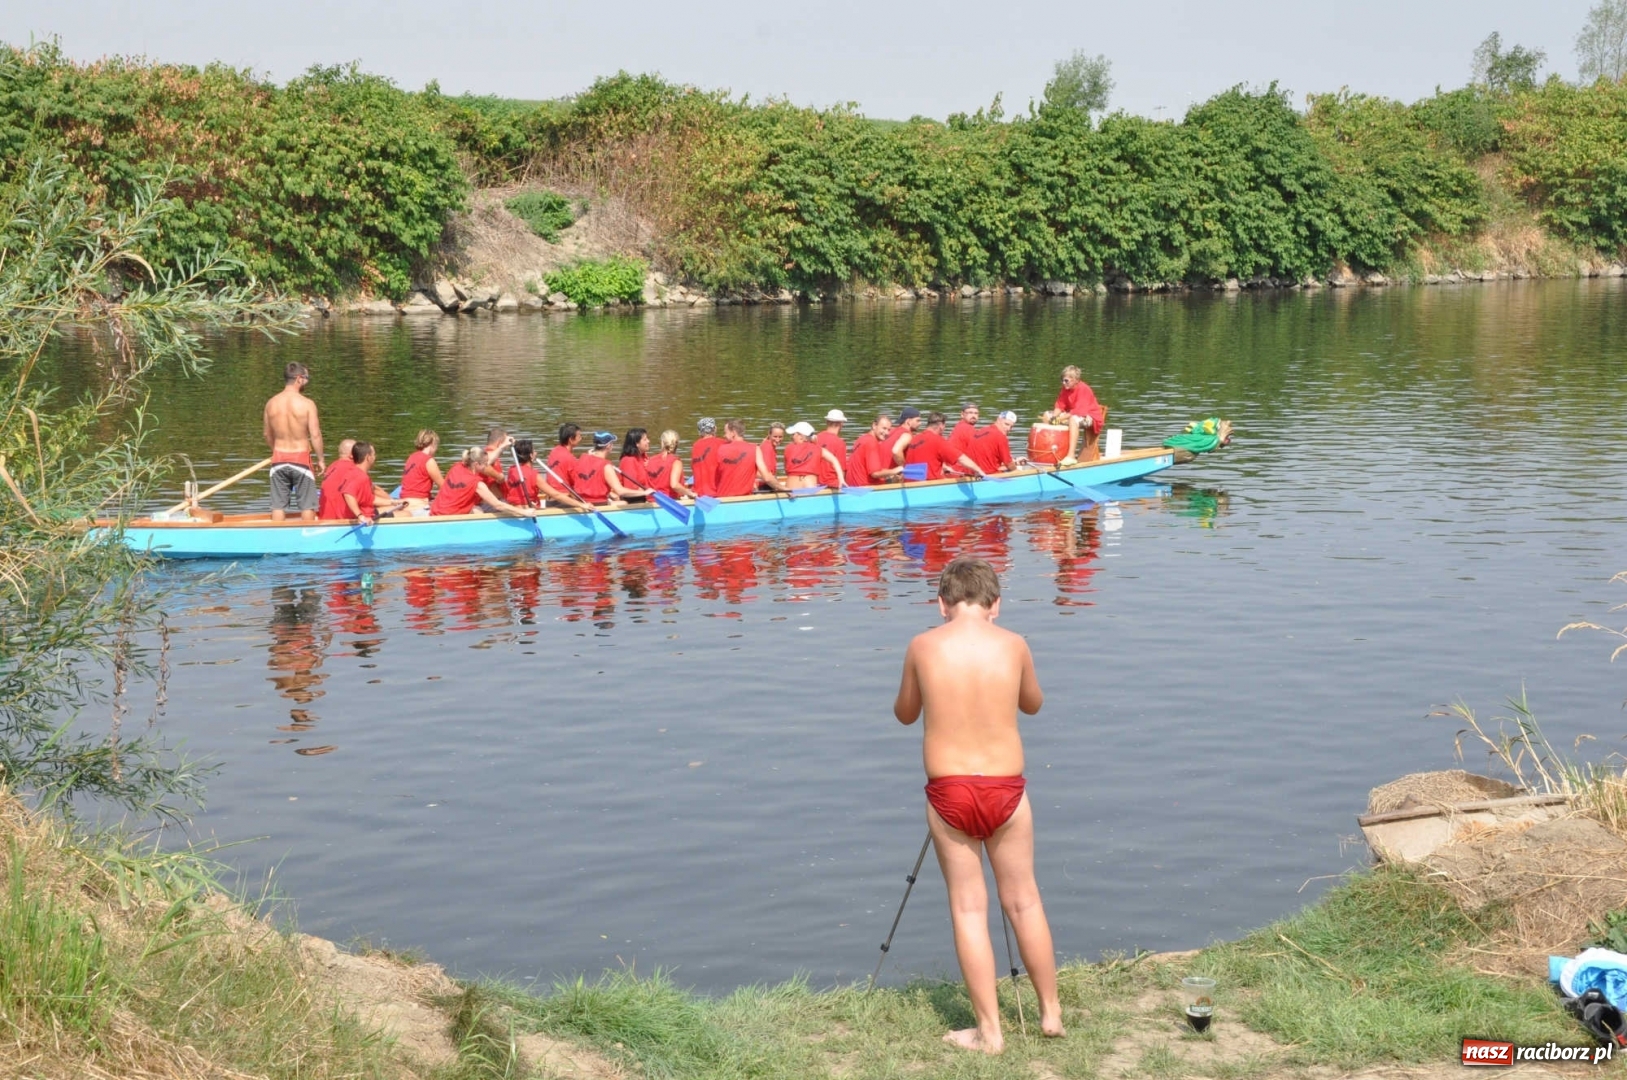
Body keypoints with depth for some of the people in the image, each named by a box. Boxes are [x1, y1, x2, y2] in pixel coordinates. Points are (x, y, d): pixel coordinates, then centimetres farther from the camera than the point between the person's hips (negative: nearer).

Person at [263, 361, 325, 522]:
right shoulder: (307, 404, -13)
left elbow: (268, 436, 10)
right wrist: (320, 459, -1)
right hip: (301, 459, -4)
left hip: (278, 460, 4)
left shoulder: (271, 403, 1)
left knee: (278, 505, 9)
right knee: (307, 505, 7)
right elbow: (315, 435, -14)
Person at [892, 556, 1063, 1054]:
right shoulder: (1013, 645, -2)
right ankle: (1051, 1012, 27)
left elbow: (905, 714, 12)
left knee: (969, 908, 7)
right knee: (1023, 900, 16)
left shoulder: (923, 647, -3)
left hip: (948, 790, -1)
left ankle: (989, 1031, 9)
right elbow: (1033, 704, 17)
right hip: (1006, 787, 1)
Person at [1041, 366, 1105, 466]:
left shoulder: (1083, 389, -24)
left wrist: (1062, 417, -37)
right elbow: (1059, 406, 2)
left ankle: (1071, 456, -53)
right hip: (1071, 414, 9)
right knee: (1046, 416, 5)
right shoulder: (1065, 389, 1)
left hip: (1089, 416, -9)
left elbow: (1079, 411, -31)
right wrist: (1054, 416, -20)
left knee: (1073, 420, -45)